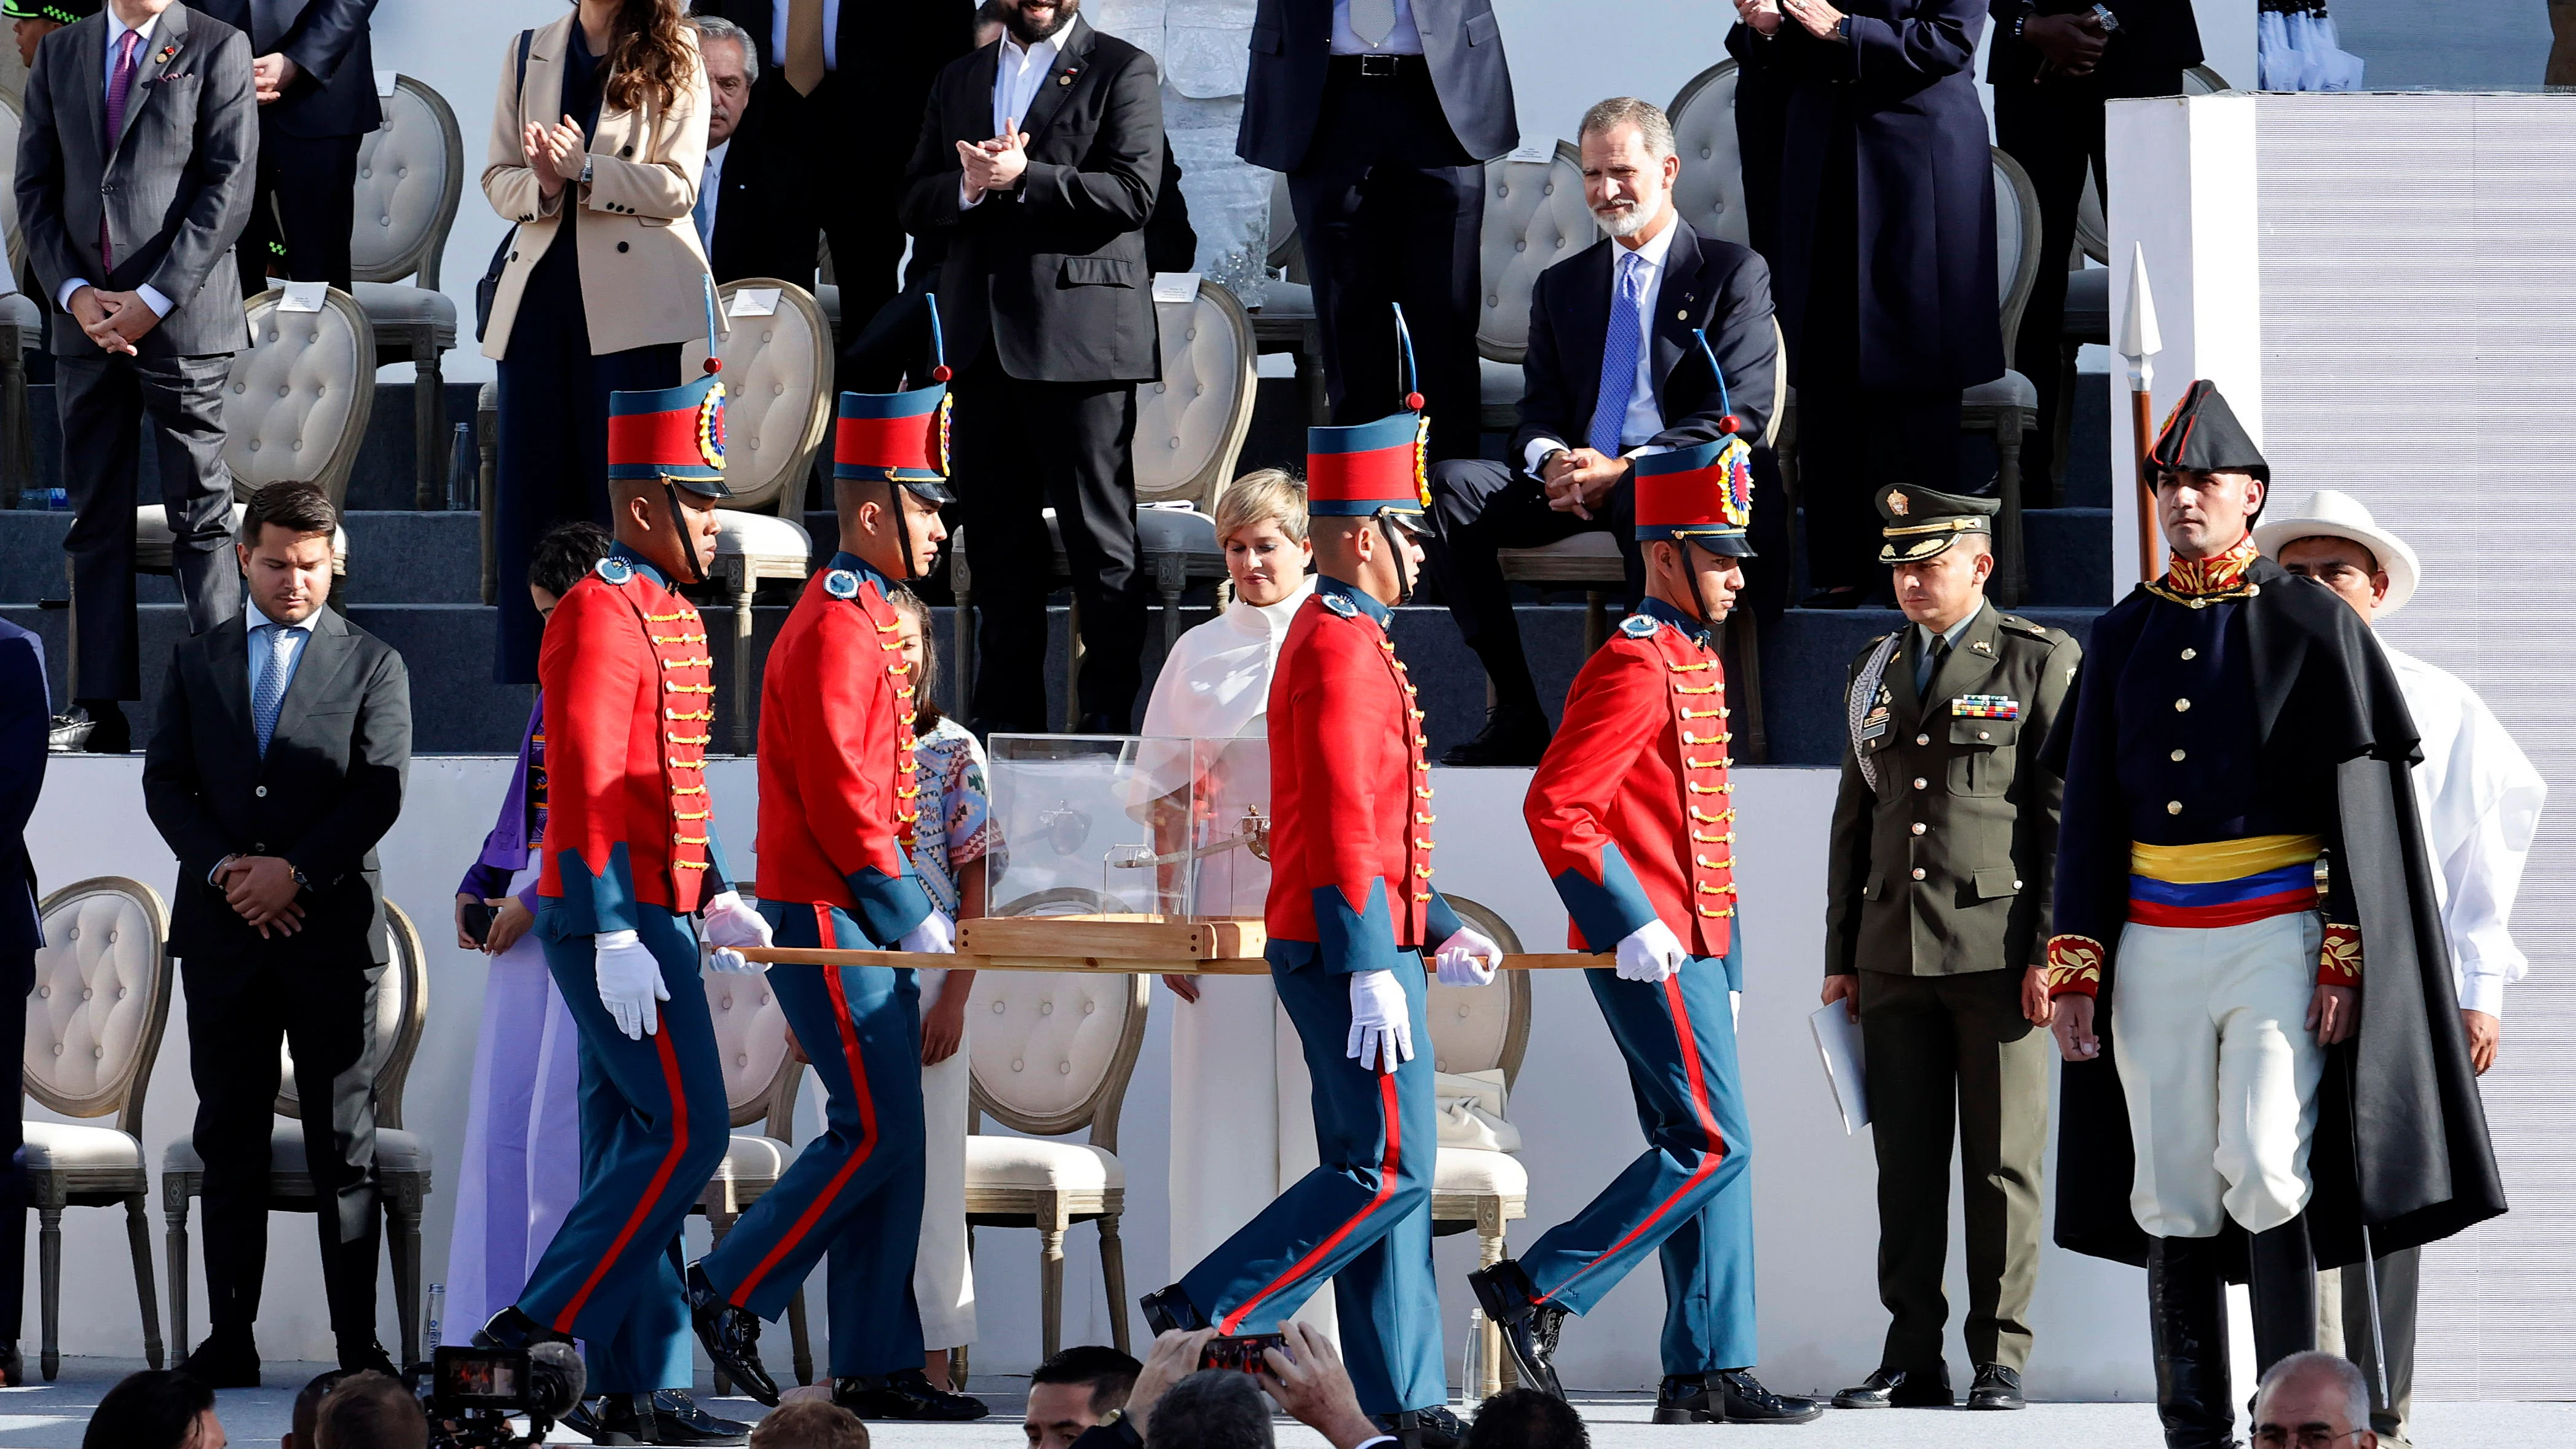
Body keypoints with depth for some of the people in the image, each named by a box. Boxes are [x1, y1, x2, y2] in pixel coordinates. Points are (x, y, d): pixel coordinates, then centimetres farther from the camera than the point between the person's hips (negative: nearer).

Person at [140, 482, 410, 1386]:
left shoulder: (373, 665, 6)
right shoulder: (196, 663, 14)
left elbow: (380, 793, -3)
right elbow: (165, 781, 7)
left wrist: (296, 871, -14)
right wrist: (224, 868, -9)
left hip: (331, 930, -2)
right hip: (220, 933, 2)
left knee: (344, 1143, -1)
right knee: (228, 1142, 3)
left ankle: (358, 1343, 1)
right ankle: (230, 1338, 6)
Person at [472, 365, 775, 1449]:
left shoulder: (668, 617, 16)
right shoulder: (601, 617, -14)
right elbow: (584, 791, -20)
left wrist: (717, 897, 17)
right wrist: (616, 937, -23)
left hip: (656, 917, 10)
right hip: (618, 922, -10)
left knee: (631, 1146, 8)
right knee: (686, 1133, -12)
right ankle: (532, 1335, -9)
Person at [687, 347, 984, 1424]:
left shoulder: (862, 621, 17)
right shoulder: (837, 630, -15)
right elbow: (840, 792, -20)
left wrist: (908, 905, 17)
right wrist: (912, 912, -16)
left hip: (861, 924, 10)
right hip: (832, 919, -10)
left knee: (890, 1139, 7)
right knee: (877, 1131, -10)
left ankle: (877, 1368, 8)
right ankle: (733, 1294, -1)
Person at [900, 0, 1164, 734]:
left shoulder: (1122, 70, 4)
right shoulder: (958, 81, 20)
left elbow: (1132, 193, -8)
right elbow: (916, 206, 15)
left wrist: (1023, 178, -15)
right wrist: (969, 185, -6)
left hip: (1079, 335, -5)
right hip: (982, 336, 5)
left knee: (1100, 536, -4)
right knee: (998, 535, 7)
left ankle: (1110, 714, -3)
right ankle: (1005, 710, 12)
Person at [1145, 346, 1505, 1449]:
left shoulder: (1335, 643, 18)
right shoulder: (1343, 646, -14)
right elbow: (1343, 823, -21)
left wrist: (1441, 932, 23)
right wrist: (1372, 971, -24)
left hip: (1352, 949, 10)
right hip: (1350, 950, -10)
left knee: (1376, 1174, 8)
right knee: (1390, 1173, -11)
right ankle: (1207, 1314, -10)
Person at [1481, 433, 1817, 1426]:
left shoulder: (1693, 663, 17)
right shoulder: (1636, 667, -14)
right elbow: (1556, 807, -21)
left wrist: (1724, 971, 21)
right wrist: (1632, 928, -23)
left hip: (1691, 953, 10)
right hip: (1653, 957, -10)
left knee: (1700, 1152, 8)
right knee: (1712, 1148, -11)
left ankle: (1708, 1373, 10)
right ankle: (1534, 1289, -6)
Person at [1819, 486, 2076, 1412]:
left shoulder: (2040, 662, 1)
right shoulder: (1875, 672, 16)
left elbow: (2066, 816, -4)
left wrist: (2049, 951, -10)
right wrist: (1841, 955, 13)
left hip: (1997, 946, -5)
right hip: (1894, 953, 5)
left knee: (2002, 1162, -1)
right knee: (1907, 1163, 3)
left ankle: (1999, 1360, 4)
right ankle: (1912, 1360, 6)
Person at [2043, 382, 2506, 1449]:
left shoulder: (2311, 623, 1)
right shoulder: (2124, 634, 12)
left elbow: (2361, 802, -2)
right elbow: (2089, 811, 12)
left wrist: (2346, 958, -10)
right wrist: (2075, 967, 6)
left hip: (2275, 938, -4)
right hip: (2154, 946, 4)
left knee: (2264, 1173, -15)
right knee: (2172, 1194, 3)